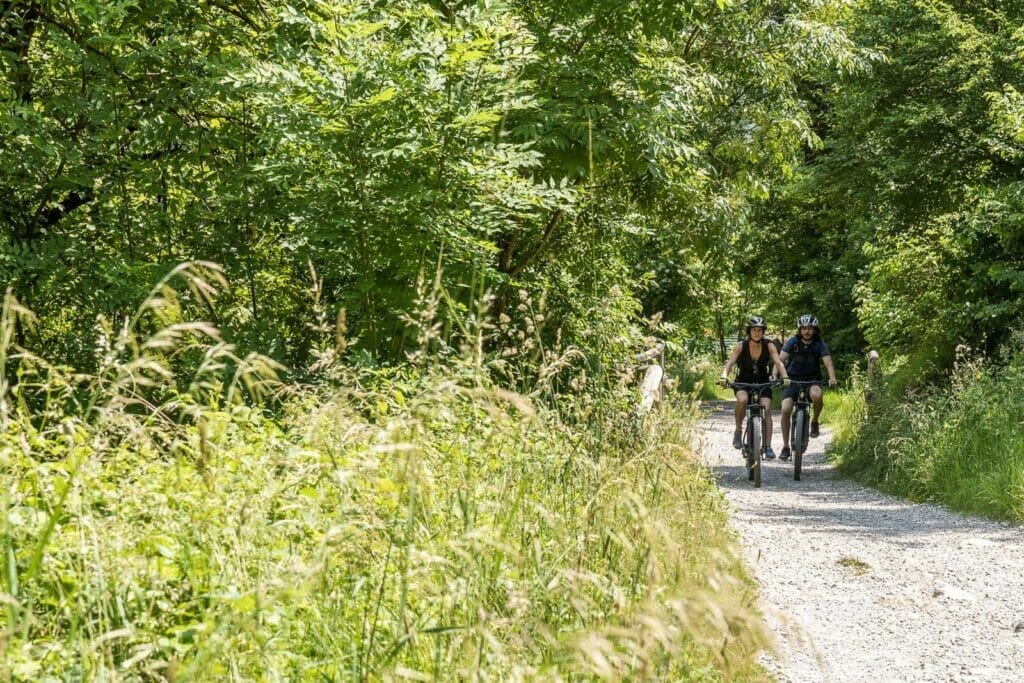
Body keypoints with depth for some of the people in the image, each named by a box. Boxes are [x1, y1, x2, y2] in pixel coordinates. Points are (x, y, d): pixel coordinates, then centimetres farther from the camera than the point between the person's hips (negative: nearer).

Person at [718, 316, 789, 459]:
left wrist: (785, 377, -43)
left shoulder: (769, 346, -15)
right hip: (743, 382, -1)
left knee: (766, 409, -18)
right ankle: (738, 431, -12)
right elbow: (730, 363, -25)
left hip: (763, 382, 1)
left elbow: (779, 363, -24)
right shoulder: (741, 345, -17)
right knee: (742, 400, -33)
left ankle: (768, 446, -15)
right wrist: (724, 377, -44)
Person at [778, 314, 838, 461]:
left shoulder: (820, 344, -8)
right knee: (786, 409, -19)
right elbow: (781, 359, -19)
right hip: (792, 379, 1)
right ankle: (785, 447, -7)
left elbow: (828, 362, -20)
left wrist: (832, 378, -40)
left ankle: (815, 422, -6)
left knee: (816, 395, -36)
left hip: (812, 380, -1)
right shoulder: (792, 342, -8)